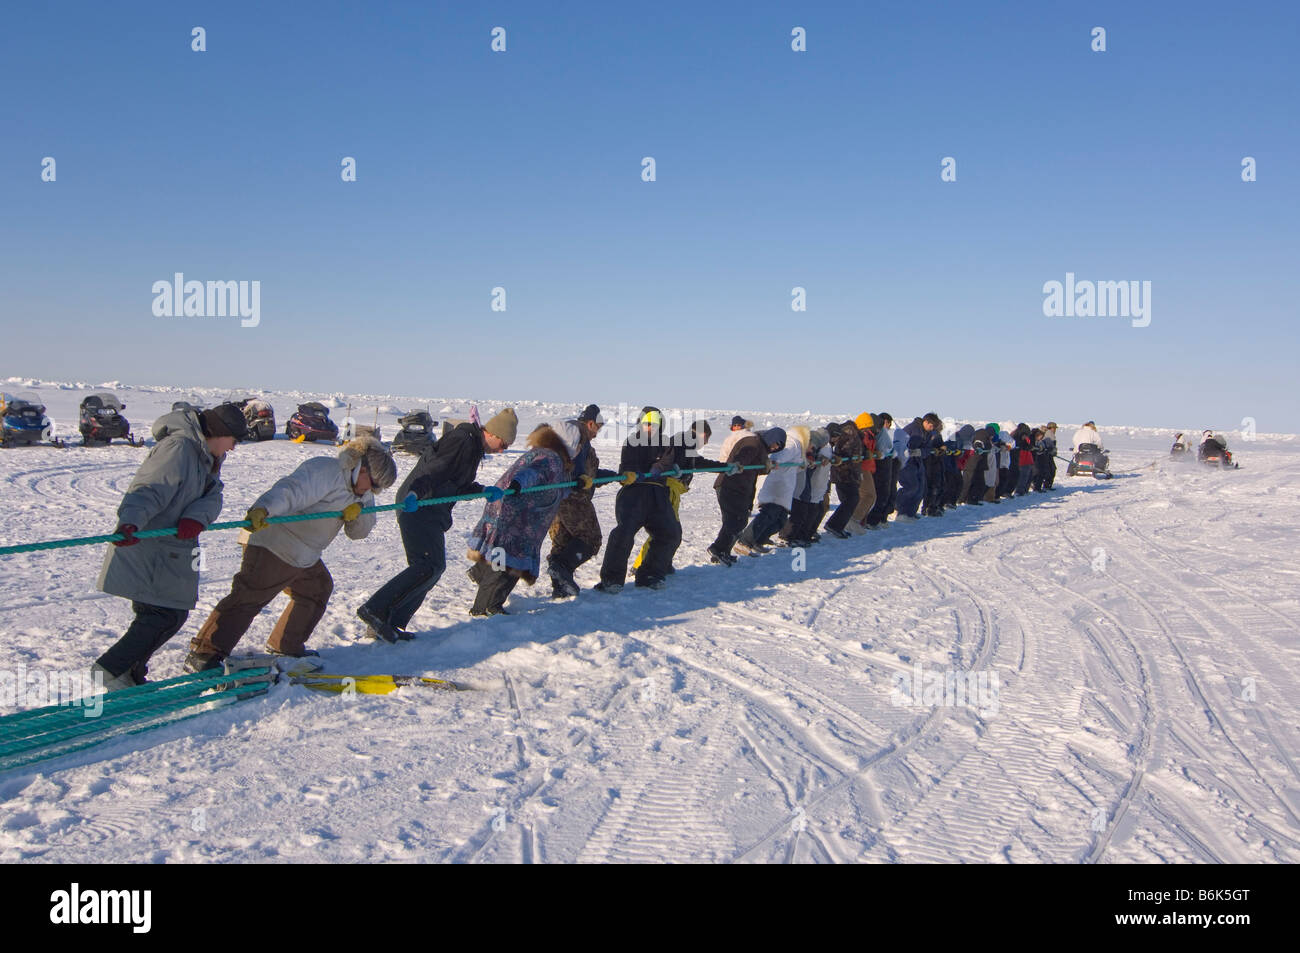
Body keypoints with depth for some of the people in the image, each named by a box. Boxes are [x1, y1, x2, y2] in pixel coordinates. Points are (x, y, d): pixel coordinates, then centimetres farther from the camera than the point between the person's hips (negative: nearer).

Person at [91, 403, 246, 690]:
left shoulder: (206, 454, 13)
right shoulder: (179, 448, -17)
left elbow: (212, 494, 0)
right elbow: (149, 491, -29)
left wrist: (197, 517, -21)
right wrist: (130, 523, -45)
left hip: (173, 550, 10)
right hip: (146, 547, -10)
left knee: (175, 613, 13)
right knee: (164, 615, -10)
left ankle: (129, 673, 23)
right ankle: (110, 669, -2)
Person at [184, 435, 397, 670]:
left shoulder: (361, 493, 11)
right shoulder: (324, 471, -18)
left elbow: (360, 531, 10)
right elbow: (289, 491, -33)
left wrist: (357, 514, -14)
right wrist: (262, 509, -52)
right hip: (271, 545, -10)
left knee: (318, 590, 20)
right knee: (249, 596, -14)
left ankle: (286, 645, 34)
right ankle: (204, 653, -11)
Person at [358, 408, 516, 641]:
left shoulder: (472, 446, 21)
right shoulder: (462, 441, -12)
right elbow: (433, 470, -25)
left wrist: (483, 490, 11)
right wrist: (414, 493, -38)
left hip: (430, 513, 11)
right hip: (419, 508, -11)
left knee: (432, 568, 8)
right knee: (430, 566, -16)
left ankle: (391, 624, 9)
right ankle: (375, 609, -17)